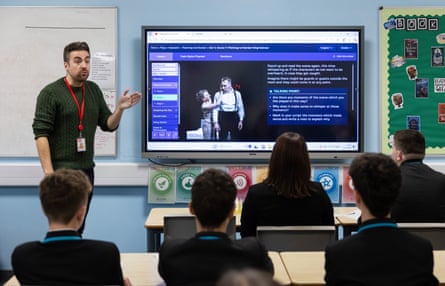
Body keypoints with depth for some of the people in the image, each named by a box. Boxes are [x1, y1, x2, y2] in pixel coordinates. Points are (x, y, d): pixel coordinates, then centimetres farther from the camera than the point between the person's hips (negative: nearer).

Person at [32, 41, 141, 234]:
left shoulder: (94, 90, 9)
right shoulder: (50, 93, -8)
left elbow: (108, 125, 11)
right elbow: (41, 134, -13)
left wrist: (120, 108, -10)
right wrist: (49, 173, -20)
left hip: (86, 170, 6)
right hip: (61, 171, -6)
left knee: (78, 227, 12)